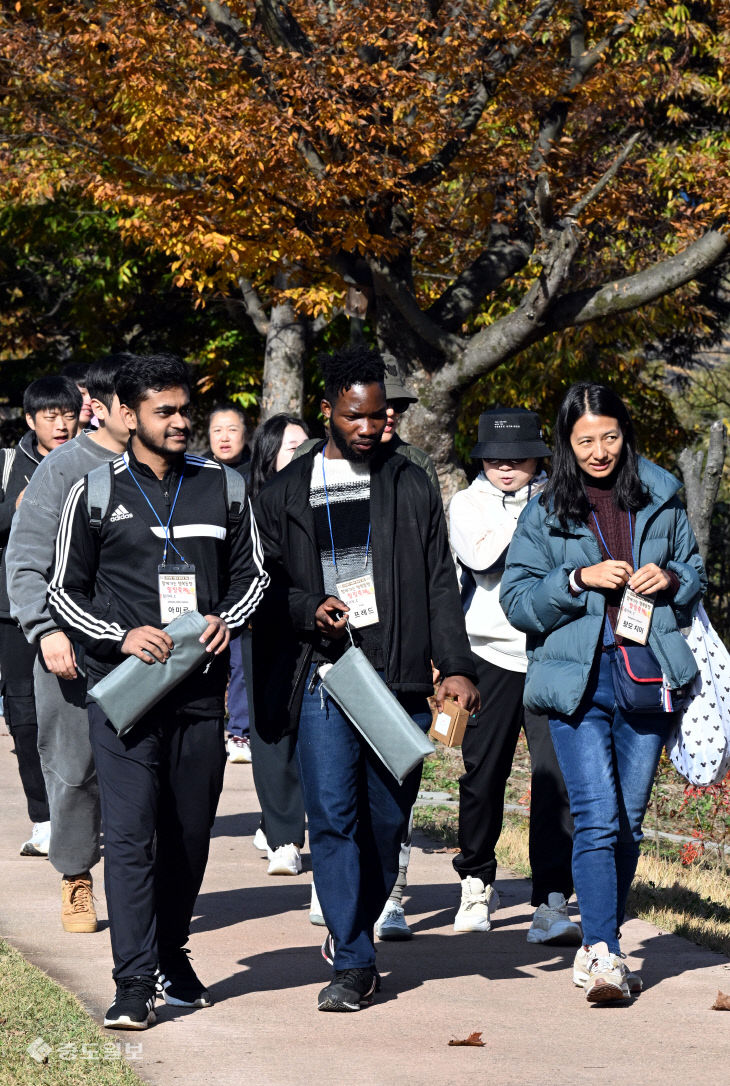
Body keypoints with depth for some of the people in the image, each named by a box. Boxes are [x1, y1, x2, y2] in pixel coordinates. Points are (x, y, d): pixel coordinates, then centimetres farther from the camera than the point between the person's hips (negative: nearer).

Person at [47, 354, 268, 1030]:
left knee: (190, 832, 9)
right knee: (129, 830, -11)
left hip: (202, 688, 3)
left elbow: (252, 572, 18)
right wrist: (122, 636, -10)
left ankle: (173, 954, 26)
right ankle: (135, 983, -14)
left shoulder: (222, 487, 9)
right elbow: (65, 591, 6)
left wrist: (228, 621, -3)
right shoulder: (95, 493, 3)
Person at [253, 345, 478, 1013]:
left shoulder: (412, 487, 12)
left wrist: (456, 667, 0)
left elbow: (440, 585, 10)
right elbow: (264, 586, 9)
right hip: (324, 678, -1)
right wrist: (311, 609, -11)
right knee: (333, 816, -10)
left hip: (400, 680, 2)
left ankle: (356, 929, 26)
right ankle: (353, 963, -7)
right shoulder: (286, 493, 9)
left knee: (387, 822, 5)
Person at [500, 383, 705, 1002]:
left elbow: (696, 572, 22)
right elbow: (516, 599, 1)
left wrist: (670, 579, -1)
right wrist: (579, 578, -13)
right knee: (597, 819, -14)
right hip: (578, 678, -3)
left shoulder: (660, 500, 11)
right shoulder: (545, 514, 6)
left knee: (629, 821, 7)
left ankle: (599, 948, 20)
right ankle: (603, 954, -19)